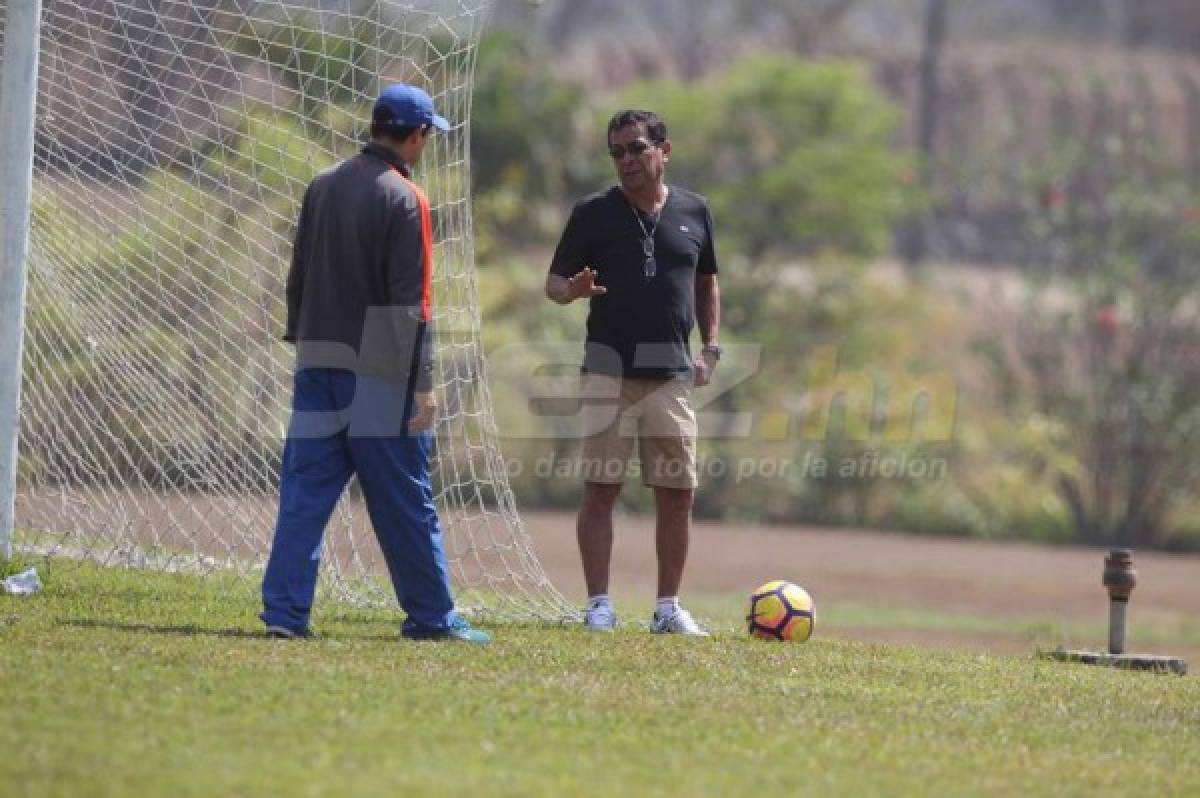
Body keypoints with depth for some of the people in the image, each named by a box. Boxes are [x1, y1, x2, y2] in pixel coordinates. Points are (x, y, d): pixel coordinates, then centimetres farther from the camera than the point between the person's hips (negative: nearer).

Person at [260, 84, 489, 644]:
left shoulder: (322, 187, 10)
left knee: (305, 493, 4)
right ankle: (431, 616, 11)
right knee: (404, 503, 3)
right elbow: (410, 302, -15)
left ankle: (284, 609, -2)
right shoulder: (405, 199, -11)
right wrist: (423, 382, -13)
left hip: (317, 363, 6)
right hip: (377, 372, -6)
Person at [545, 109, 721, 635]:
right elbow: (554, 281, 3)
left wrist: (710, 348, 10)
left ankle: (668, 607, 11)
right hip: (609, 370, -2)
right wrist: (572, 290, -20)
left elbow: (706, 282, 21)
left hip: (672, 375, 2)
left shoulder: (693, 212, 9)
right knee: (600, 489, -5)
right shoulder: (594, 213, 2)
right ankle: (599, 605, -2)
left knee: (677, 494, 2)